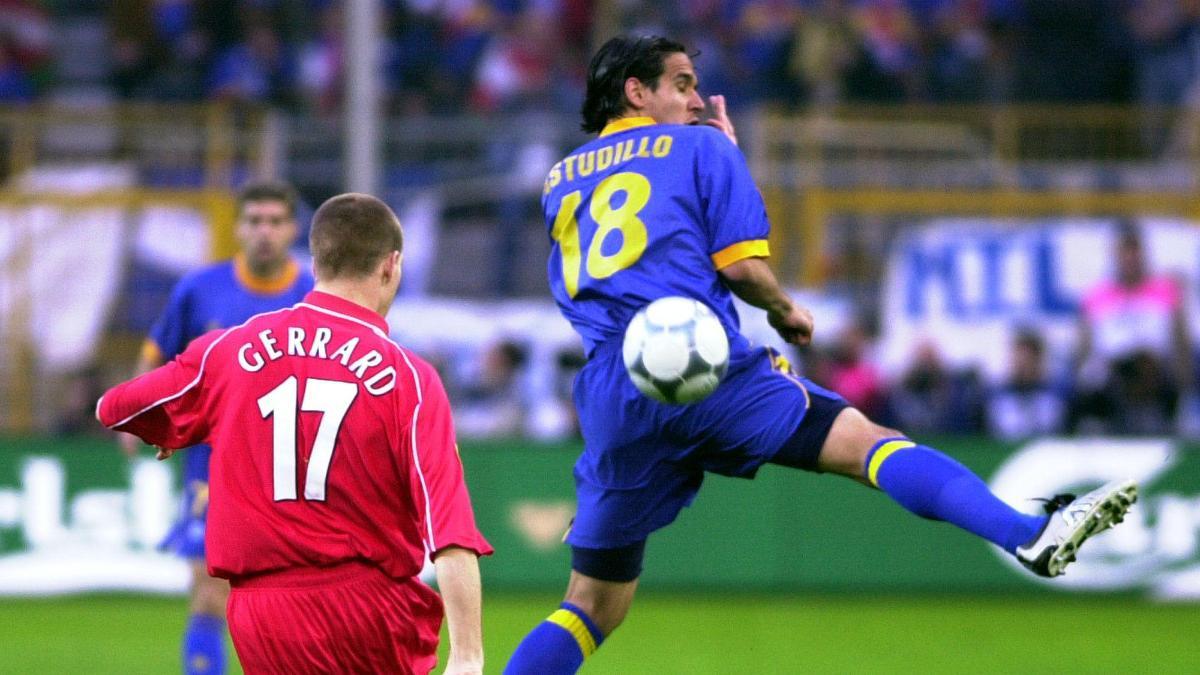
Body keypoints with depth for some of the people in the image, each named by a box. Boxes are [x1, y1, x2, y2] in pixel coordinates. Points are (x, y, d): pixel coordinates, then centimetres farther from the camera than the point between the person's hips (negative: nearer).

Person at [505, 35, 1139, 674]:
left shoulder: (559, 183, 24)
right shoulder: (700, 147, 10)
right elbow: (739, 264, 0)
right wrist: (784, 310, 20)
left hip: (609, 401, 4)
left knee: (592, 606, 11)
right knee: (864, 440, -8)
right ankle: (1033, 536, -25)